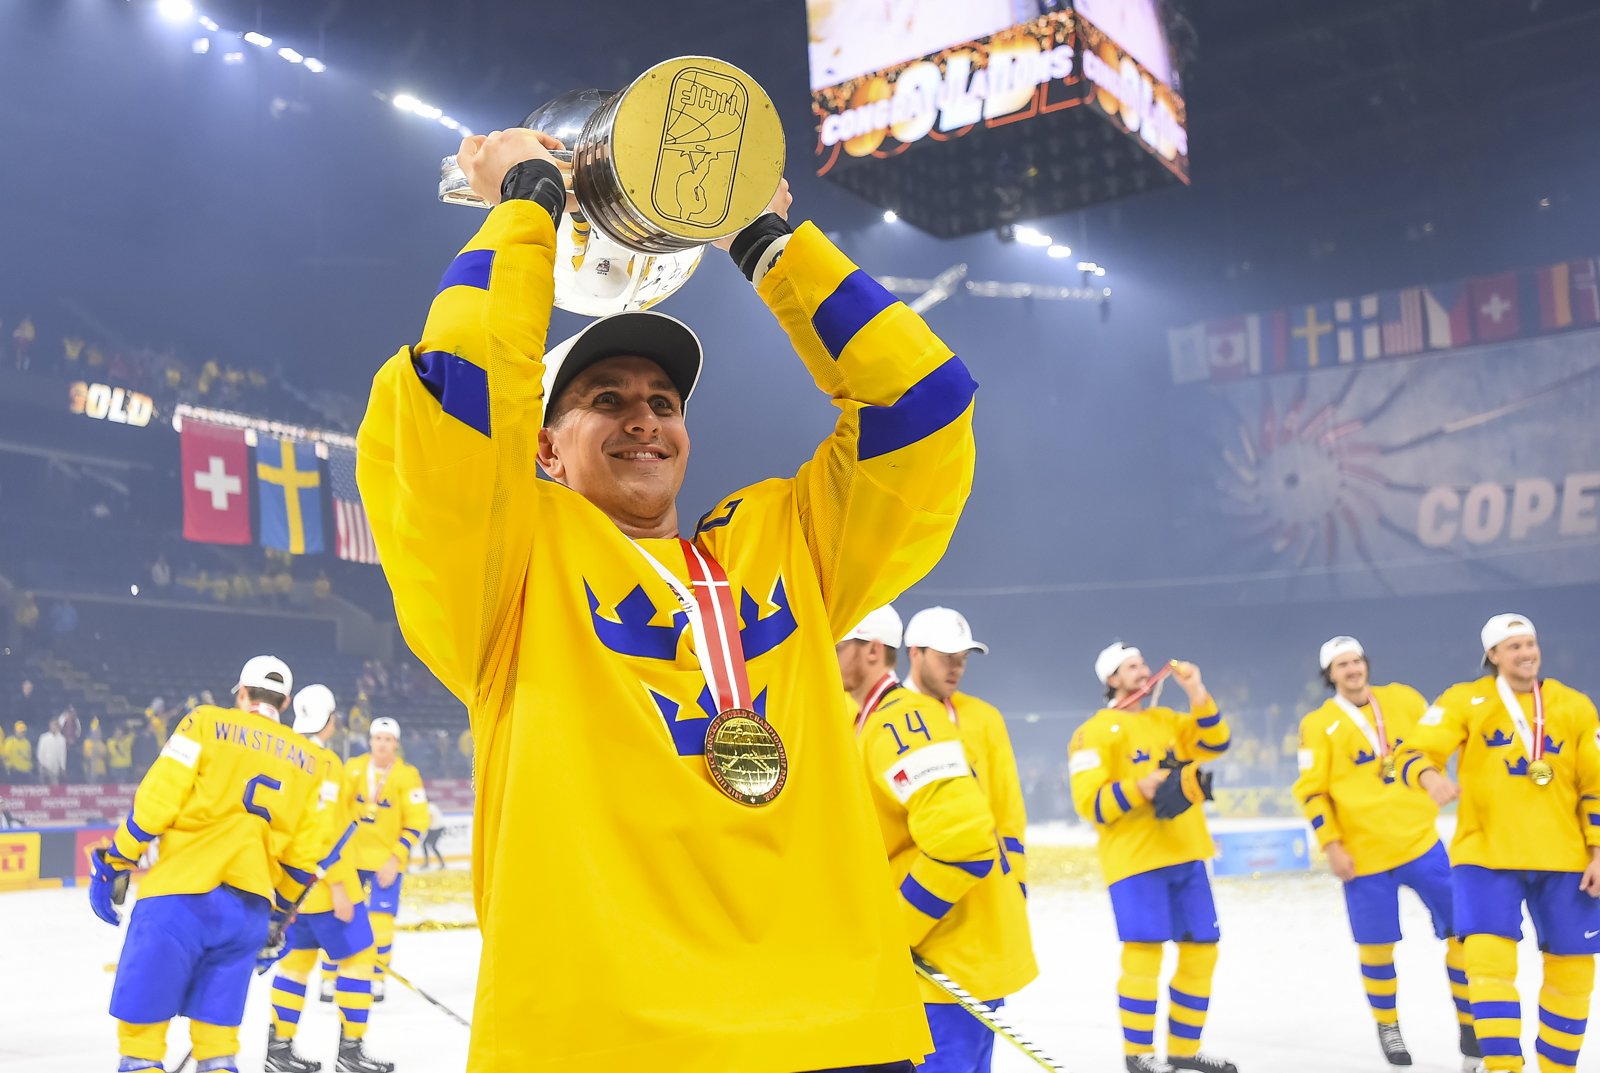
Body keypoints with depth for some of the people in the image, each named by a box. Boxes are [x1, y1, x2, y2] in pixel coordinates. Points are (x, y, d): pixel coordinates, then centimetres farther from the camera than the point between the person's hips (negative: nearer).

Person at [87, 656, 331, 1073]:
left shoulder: (207, 723, 3)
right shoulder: (308, 761, 15)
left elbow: (156, 799, -4)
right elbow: (304, 852, 15)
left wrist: (114, 863, 5)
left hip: (182, 895, -4)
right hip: (250, 908, 4)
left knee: (142, 1021, 5)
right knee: (217, 1035, 14)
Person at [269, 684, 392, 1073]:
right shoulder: (324, 762, -17)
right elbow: (326, 829, -22)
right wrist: (339, 886, -20)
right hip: (323, 884, -8)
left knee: (297, 957, 15)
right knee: (358, 956, 1)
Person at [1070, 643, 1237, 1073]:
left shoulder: (1167, 720, 17)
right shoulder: (1096, 732, -5)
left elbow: (1214, 744, 5)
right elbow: (1090, 803, -12)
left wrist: (1197, 693, -5)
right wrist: (1139, 789, -25)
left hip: (1186, 855, 7)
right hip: (1135, 858, -7)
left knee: (1201, 951, 9)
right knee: (1144, 953, -9)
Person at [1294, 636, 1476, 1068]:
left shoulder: (1403, 699, 5)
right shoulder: (1319, 724, -3)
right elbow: (1311, 791, -4)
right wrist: (1332, 845, -10)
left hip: (1421, 840, 2)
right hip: (1363, 854, -2)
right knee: (1376, 947, 6)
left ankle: (1471, 1024, 20)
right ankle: (1387, 1027, 29)